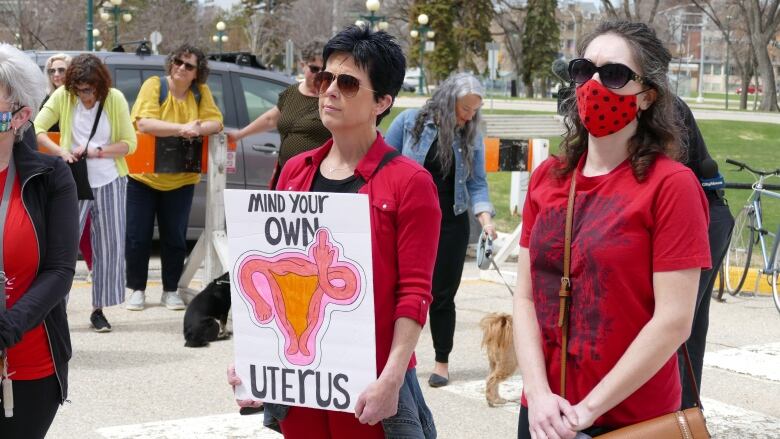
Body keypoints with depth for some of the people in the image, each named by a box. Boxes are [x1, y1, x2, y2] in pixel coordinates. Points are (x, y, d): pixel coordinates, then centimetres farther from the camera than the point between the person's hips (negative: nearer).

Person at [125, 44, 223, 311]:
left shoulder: (201, 92, 1)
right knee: (138, 236, 3)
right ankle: (137, 289, 16)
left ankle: (170, 291, 18)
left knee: (175, 238, 6)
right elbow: (144, 123, -21)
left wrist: (198, 128, -27)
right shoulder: (154, 85, -9)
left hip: (180, 180, 2)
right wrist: (182, 129, -28)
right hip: (144, 176, -2)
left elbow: (215, 122, -5)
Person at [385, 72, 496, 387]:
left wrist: (485, 216, -13)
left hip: (451, 225, 1)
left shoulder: (471, 137, 4)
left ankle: (442, 362, 16)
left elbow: (477, 183, 3)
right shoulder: (410, 122, -4)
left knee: (442, 295, 5)